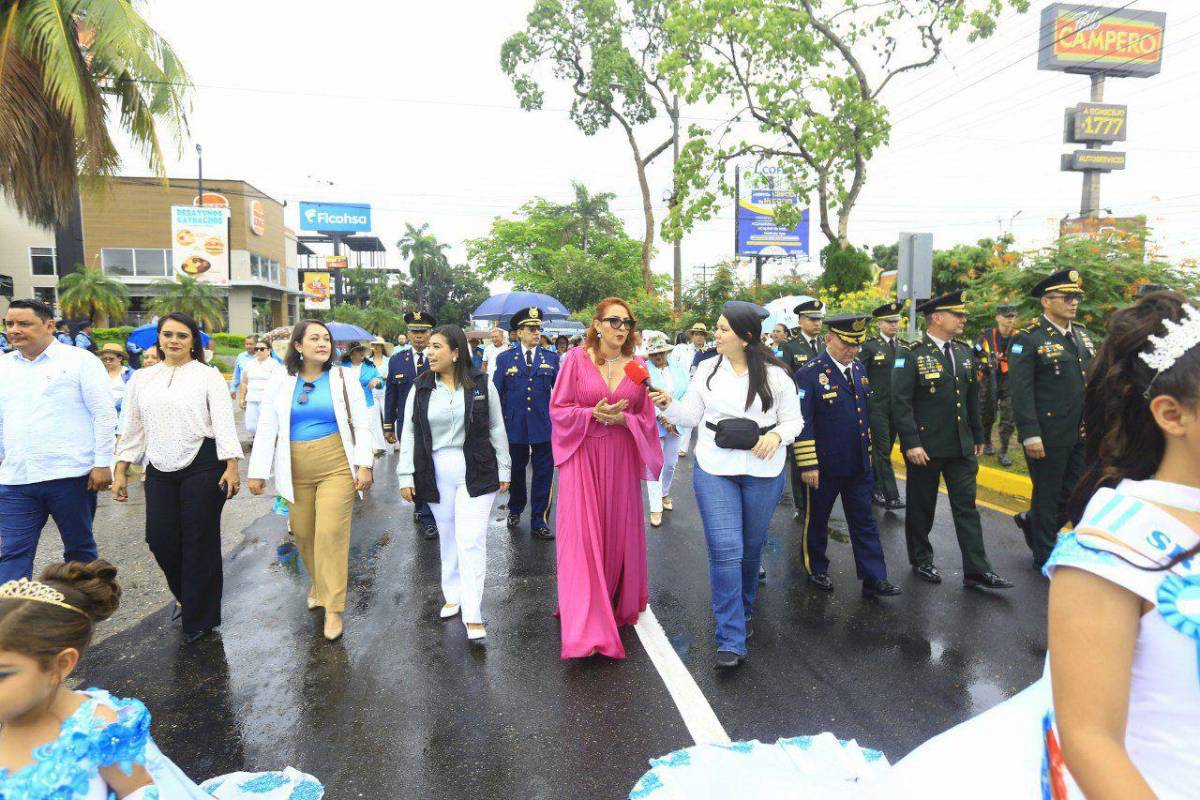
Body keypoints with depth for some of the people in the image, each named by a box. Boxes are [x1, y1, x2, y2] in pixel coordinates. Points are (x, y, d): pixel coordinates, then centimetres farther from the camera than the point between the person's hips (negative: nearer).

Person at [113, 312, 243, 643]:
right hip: (159, 470, 4)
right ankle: (184, 596, 32)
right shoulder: (142, 378, 11)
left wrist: (231, 466, -15)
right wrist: (121, 471, 11)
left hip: (202, 466, -4)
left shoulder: (207, 375, -1)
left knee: (199, 542, 1)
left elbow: (224, 421, -7)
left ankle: (199, 617, 17)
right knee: (160, 539, 2)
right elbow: (132, 427, 14)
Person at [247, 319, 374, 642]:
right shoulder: (280, 383, 4)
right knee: (303, 534, 11)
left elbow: (361, 425, -1)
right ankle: (319, 583, 39)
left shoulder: (343, 378, 0)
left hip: (336, 468, -2)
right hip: (296, 471, 3)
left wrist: (364, 465, -8)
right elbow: (267, 429, 3)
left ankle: (333, 609, 2)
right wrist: (258, 472, -1)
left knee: (331, 534, -7)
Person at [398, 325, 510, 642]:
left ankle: (473, 616, -1)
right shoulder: (421, 387, 4)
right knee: (448, 537, 14)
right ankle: (453, 595, 31)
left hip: (476, 473, -3)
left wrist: (503, 470, 3)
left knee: (471, 541, -6)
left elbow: (497, 429, 3)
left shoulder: (482, 384, -2)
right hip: (437, 474, 3)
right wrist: (406, 476, 0)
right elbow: (409, 434, 5)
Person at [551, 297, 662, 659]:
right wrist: (593, 414, -17)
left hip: (621, 460, 3)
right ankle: (585, 627, 0)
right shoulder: (577, 358, -2)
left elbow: (647, 420, 7)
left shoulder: (637, 368, 6)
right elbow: (558, 409, -2)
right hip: (583, 457, -3)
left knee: (618, 534, 10)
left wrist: (622, 419, -13)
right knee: (582, 536, -6)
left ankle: (617, 605, 32)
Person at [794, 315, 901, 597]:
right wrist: (808, 465, -16)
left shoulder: (860, 369, 8)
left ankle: (873, 579, 16)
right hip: (824, 466, -5)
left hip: (858, 465, 6)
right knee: (817, 519, 12)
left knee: (864, 522, 9)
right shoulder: (809, 374, -13)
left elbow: (867, 412, 17)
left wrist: (868, 451, 17)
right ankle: (816, 569, 30)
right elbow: (803, 423, -15)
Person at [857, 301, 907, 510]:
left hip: (898, 407, 5)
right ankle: (890, 496, -5)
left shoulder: (905, 347, 10)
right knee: (882, 450, -6)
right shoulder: (869, 347, -5)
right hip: (877, 407, -5)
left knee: (885, 449, 12)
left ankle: (874, 490, 24)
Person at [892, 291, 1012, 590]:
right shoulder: (912, 355, -12)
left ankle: (976, 570, 10)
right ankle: (921, 561, 26)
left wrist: (978, 436, 15)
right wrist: (911, 443, -20)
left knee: (967, 506, 5)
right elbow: (901, 403, -16)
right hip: (925, 447, -5)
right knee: (922, 507, 9)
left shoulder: (964, 352, 9)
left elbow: (972, 399, 15)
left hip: (961, 447, 6)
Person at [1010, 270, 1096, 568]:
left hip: (1082, 433, 7)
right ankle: (1044, 555, 23)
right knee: (1047, 495, 7)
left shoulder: (1082, 334, 11)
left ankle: (1032, 523, 38)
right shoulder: (1029, 338, -12)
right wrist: (1030, 435, -20)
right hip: (1048, 436, -7)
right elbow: (1021, 391, -16)